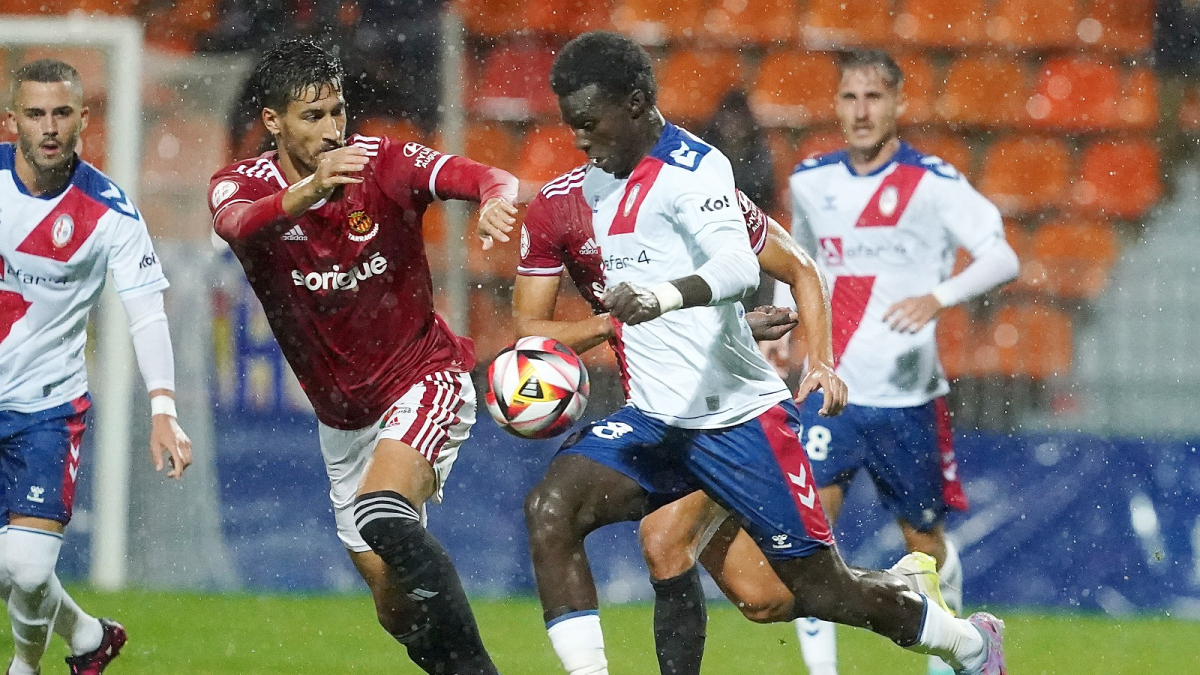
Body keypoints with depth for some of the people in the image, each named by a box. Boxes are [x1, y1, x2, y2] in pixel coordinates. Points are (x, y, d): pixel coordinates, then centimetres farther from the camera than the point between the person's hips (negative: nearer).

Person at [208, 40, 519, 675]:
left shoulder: (384, 164, -14)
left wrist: (497, 199, -53)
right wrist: (308, 190, -55)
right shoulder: (242, 185, -10)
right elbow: (236, 222, -35)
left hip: (425, 379, -4)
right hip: (343, 416, 4)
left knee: (382, 515, -32)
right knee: (397, 611, 6)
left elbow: (490, 178, -27)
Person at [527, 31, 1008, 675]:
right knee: (548, 513, -19)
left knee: (821, 591, 2)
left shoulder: (691, 169, -14)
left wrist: (663, 296, -51)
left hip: (738, 416, -7)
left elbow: (739, 265, -34)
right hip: (651, 420, 7)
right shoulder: (597, 182, 12)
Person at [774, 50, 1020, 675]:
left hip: (908, 395, -3)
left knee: (924, 542, 9)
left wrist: (939, 297, -35)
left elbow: (1003, 259, -18)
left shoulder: (933, 183, -9)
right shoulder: (811, 182, 6)